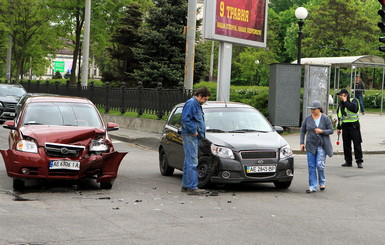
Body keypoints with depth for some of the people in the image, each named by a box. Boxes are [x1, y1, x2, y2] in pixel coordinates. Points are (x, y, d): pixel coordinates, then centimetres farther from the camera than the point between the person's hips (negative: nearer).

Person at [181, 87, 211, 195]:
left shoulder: (197, 105, 20)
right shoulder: (191, 103, -12)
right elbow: (185, 119, -21)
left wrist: (201, 132, 15)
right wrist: (193, 131, -19)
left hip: (195, 137, 11)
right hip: (190, 136, -11)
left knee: (189, 162, 13)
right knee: (192, 162, -11)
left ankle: (185, 185, 19)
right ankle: (192, 187, -12)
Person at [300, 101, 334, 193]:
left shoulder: (325, 118, -3)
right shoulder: (307, 119, 3)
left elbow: (331, 130, -2)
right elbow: (302, 131, 9)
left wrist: (322, 131, -18)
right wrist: (301, 143, 1)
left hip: (322, 145, -3)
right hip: (311, 145, 3)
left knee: (320, 165, -10)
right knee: (311, 167, 0)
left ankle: (322, 183, 14)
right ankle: (312, 187, 3)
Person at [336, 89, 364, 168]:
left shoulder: (353, 101, -2)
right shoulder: (340, 104, 17)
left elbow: (354, 108, -24)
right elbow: (339, 117, 24)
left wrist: (345, 101, -15)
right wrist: (339, 128, 21)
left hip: (353, 125, -6)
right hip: (345, 126, 6)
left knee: (357, 144, -6)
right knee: (346, 144, 6)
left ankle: (359, 161, -3)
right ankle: (348, 161, 13)